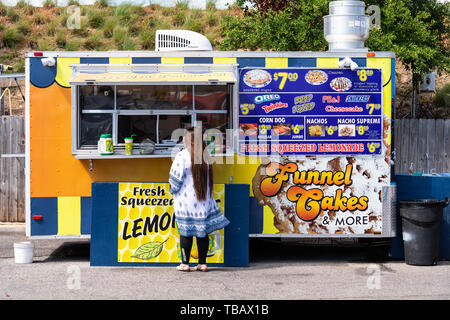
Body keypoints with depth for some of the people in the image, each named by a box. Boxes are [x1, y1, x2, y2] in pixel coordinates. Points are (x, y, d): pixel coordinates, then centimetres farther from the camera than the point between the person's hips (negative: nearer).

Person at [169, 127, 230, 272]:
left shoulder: (182, 156, -12)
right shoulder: (205, 156, 5)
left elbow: (175, 178, -9)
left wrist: (173, 190, 8)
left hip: (186, 201, -5)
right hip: (204, 200, 5)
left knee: (185, 232, 2)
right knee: (202, 231, 8)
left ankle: (185, 263, 5)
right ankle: (202, 263, 11)